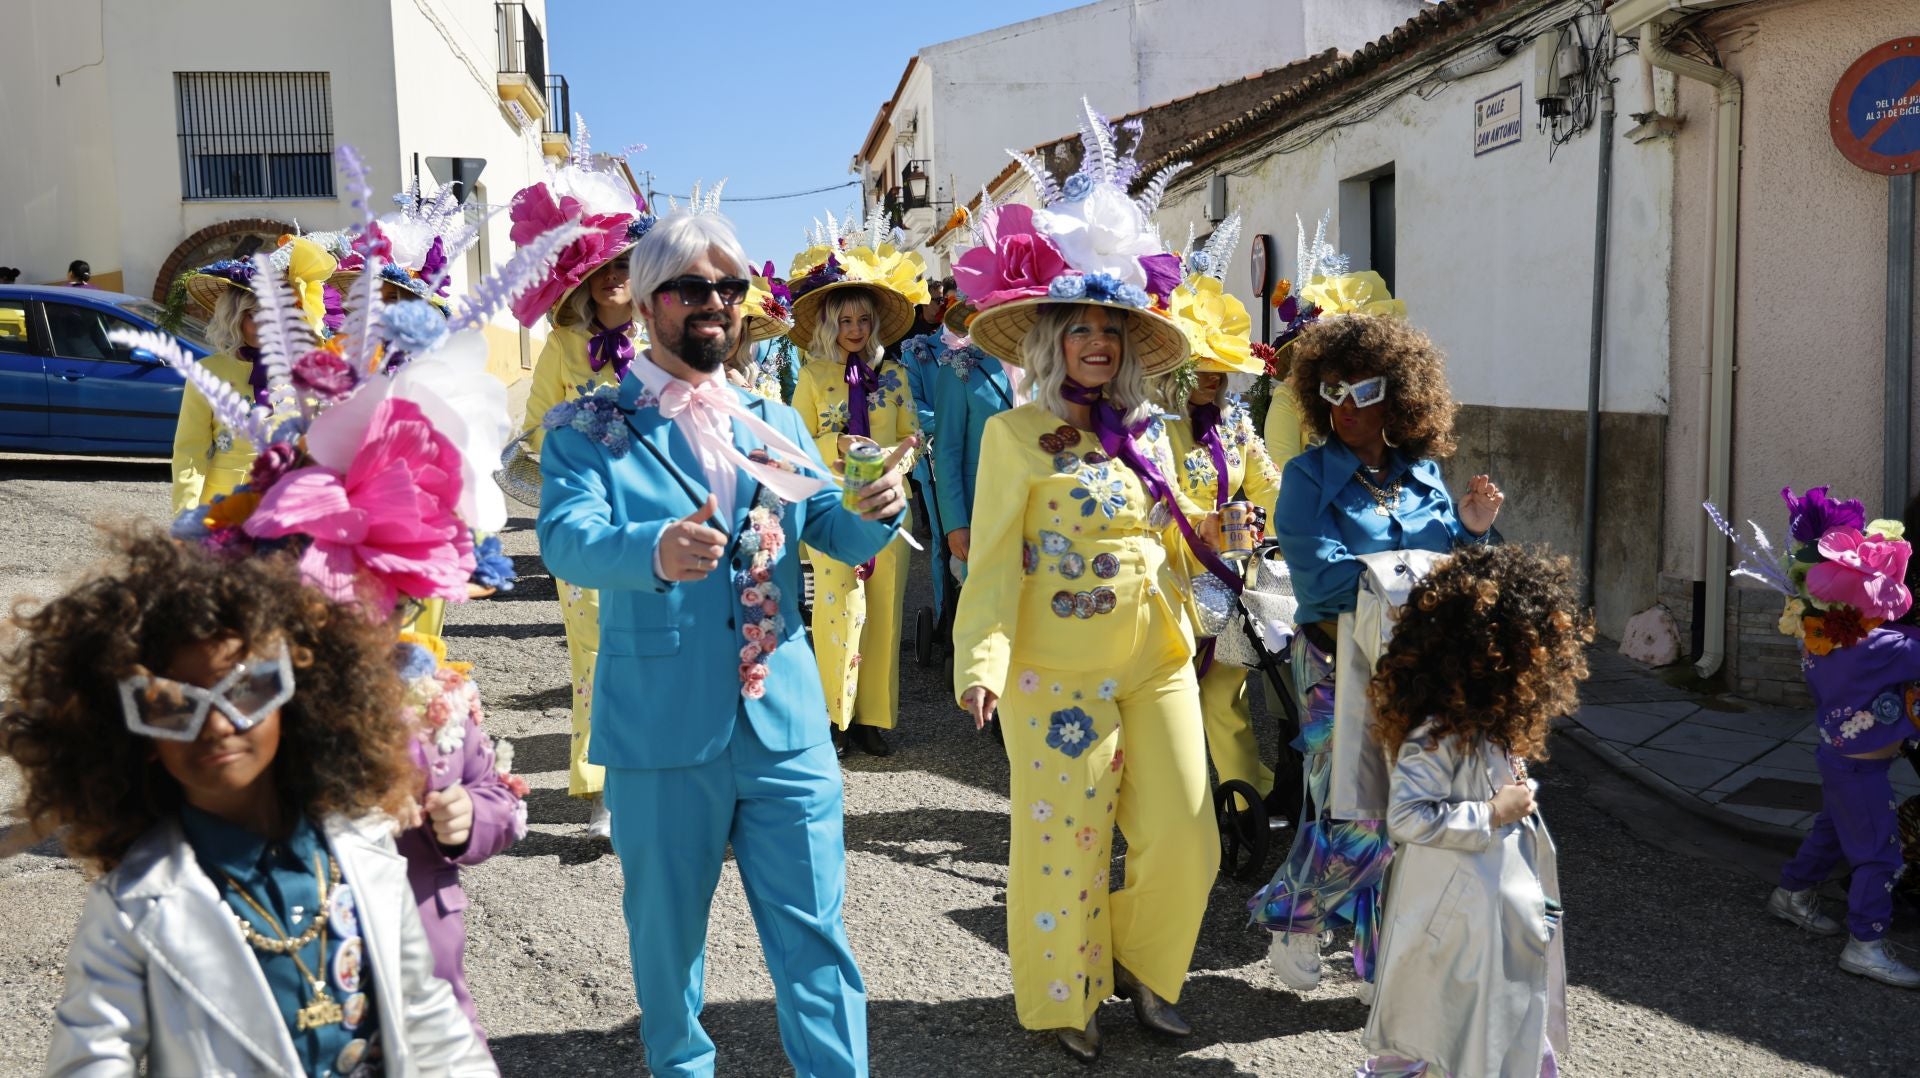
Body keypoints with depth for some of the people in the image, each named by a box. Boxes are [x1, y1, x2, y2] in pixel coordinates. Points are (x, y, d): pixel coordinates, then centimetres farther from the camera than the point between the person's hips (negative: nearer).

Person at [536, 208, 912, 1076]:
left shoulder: (775, 423, 12)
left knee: (814, 930, 6)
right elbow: (565, 538, -19)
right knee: (666, 931, 15)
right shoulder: (590, 428, -2)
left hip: (785, 721, 3)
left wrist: (874, 513, -18)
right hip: (662, 729, -2)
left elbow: (835, 533, 6)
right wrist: (654, 551, -40)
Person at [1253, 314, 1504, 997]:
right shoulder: (1308, 477, -6)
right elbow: (1323, 578, -19)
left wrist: (1469, 531, -5)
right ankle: (1291, 919, 22)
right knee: (1356, 816, -7)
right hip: (1339, 666, -4)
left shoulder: (1423, 475, 8)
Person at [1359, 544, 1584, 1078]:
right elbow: (1406, 817, -29)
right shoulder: (1441, 732, -26)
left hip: (1502, 901, 10)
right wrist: (1493, 813, -24)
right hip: (1460, 910, -10)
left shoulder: (1488, 715, 3)